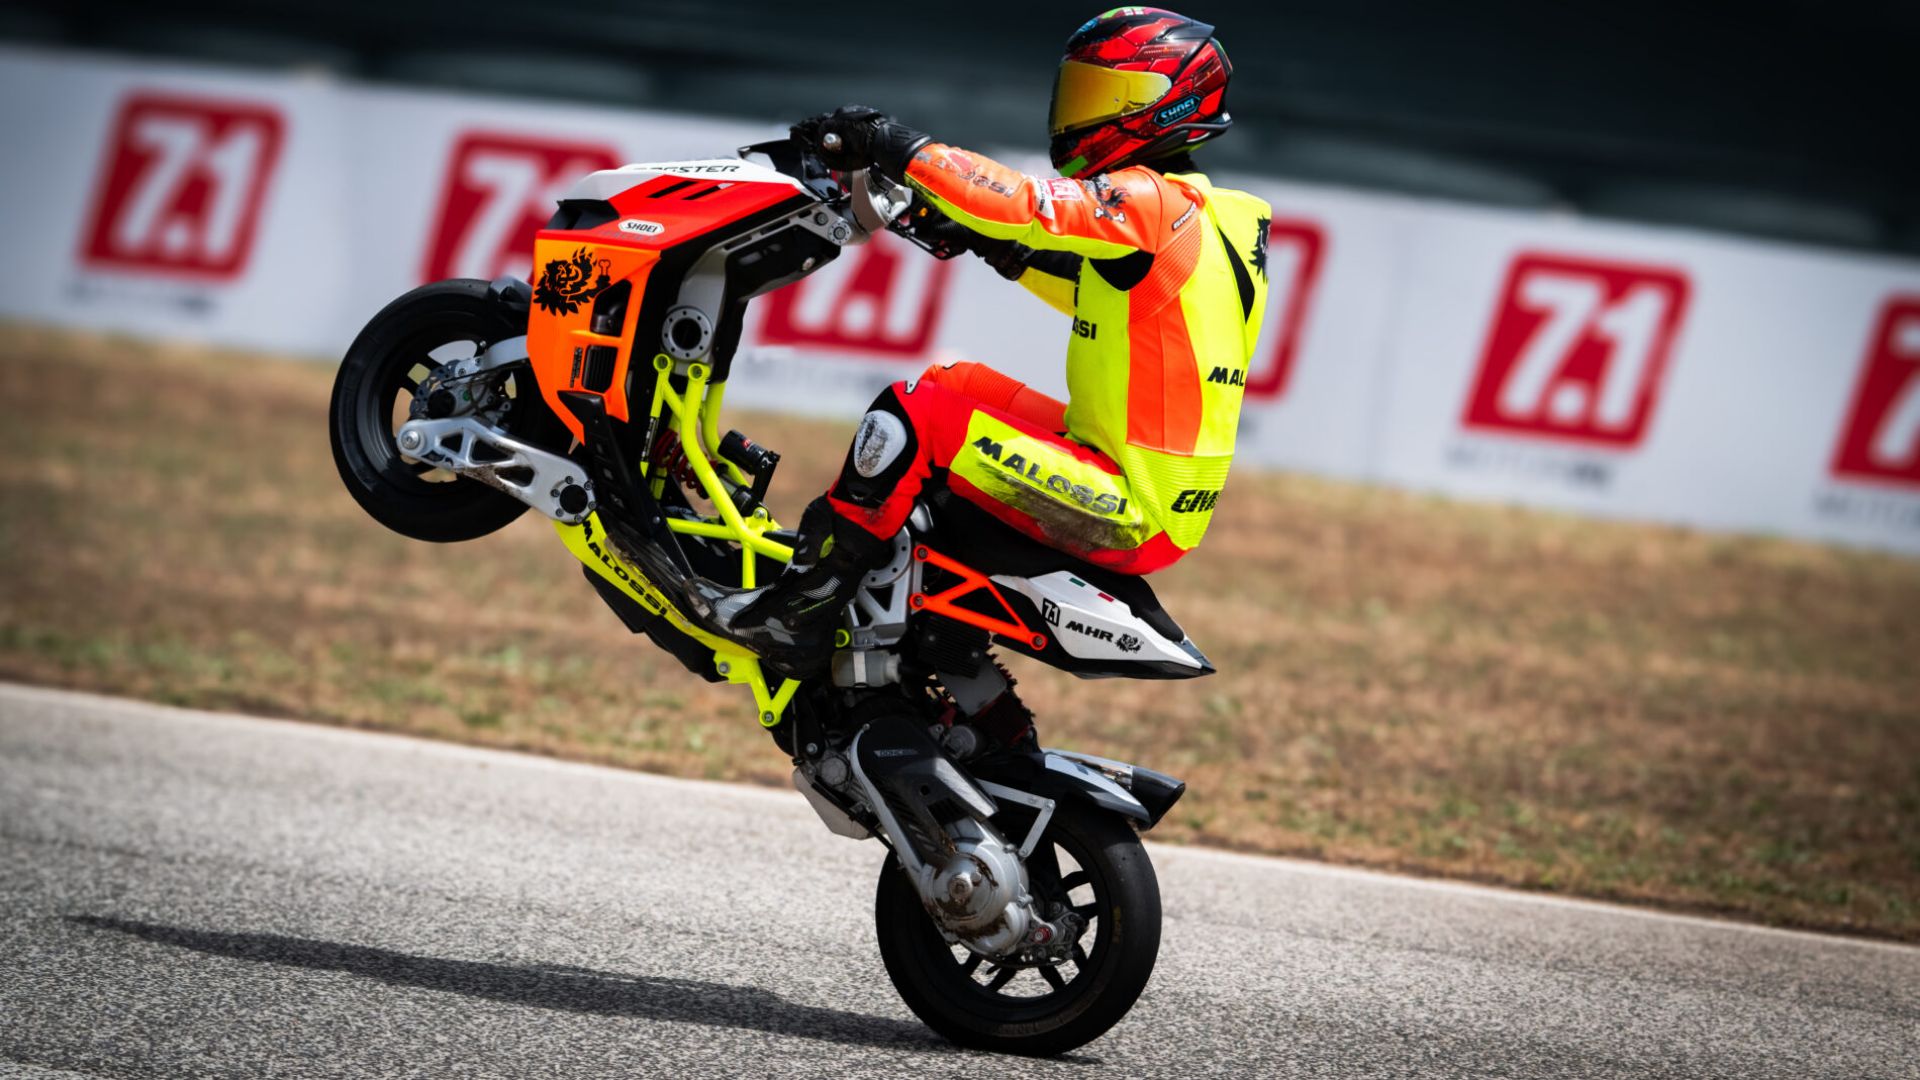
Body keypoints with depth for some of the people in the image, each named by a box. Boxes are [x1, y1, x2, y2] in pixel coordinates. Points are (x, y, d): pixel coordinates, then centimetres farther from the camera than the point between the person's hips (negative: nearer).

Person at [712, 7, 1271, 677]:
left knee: (913, 413, -16)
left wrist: (890, 145, -22)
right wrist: (992, 243, 22)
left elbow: (1024, 206, -29)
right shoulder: (1193, 212, 13)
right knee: (956, 384, 23)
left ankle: (800, 612, -12)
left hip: (1138, 513, -10)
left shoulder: (1148, 202, -16)